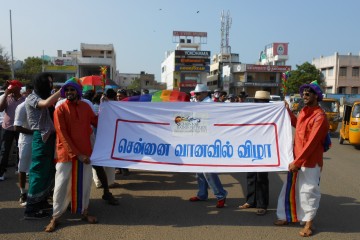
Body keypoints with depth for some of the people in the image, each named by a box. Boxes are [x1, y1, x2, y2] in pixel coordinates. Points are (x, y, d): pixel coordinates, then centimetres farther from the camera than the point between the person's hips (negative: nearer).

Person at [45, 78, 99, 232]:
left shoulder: (85, 106, 6)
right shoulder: (60, 110, -8)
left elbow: (96, 122, 14)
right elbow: (63, 135, -13)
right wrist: (77, 154, -16)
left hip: (85, 152, 4)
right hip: (66, 153, -4)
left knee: (85, 183, 11)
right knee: (61, 185, 2)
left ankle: (84, 212, 25)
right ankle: (55, 217, 14)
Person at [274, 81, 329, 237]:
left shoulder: (319, 116, -17)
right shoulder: (304, 112, 9)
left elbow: (311, 143, -22)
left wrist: (297, 162, -23)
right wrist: (287, 111, 22)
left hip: (310, 162, -8)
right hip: (297, 159, 8)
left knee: (308, 192, 2)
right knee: (291, 189, 15)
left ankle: (308, 223, 18)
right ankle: (287, 216, 29)